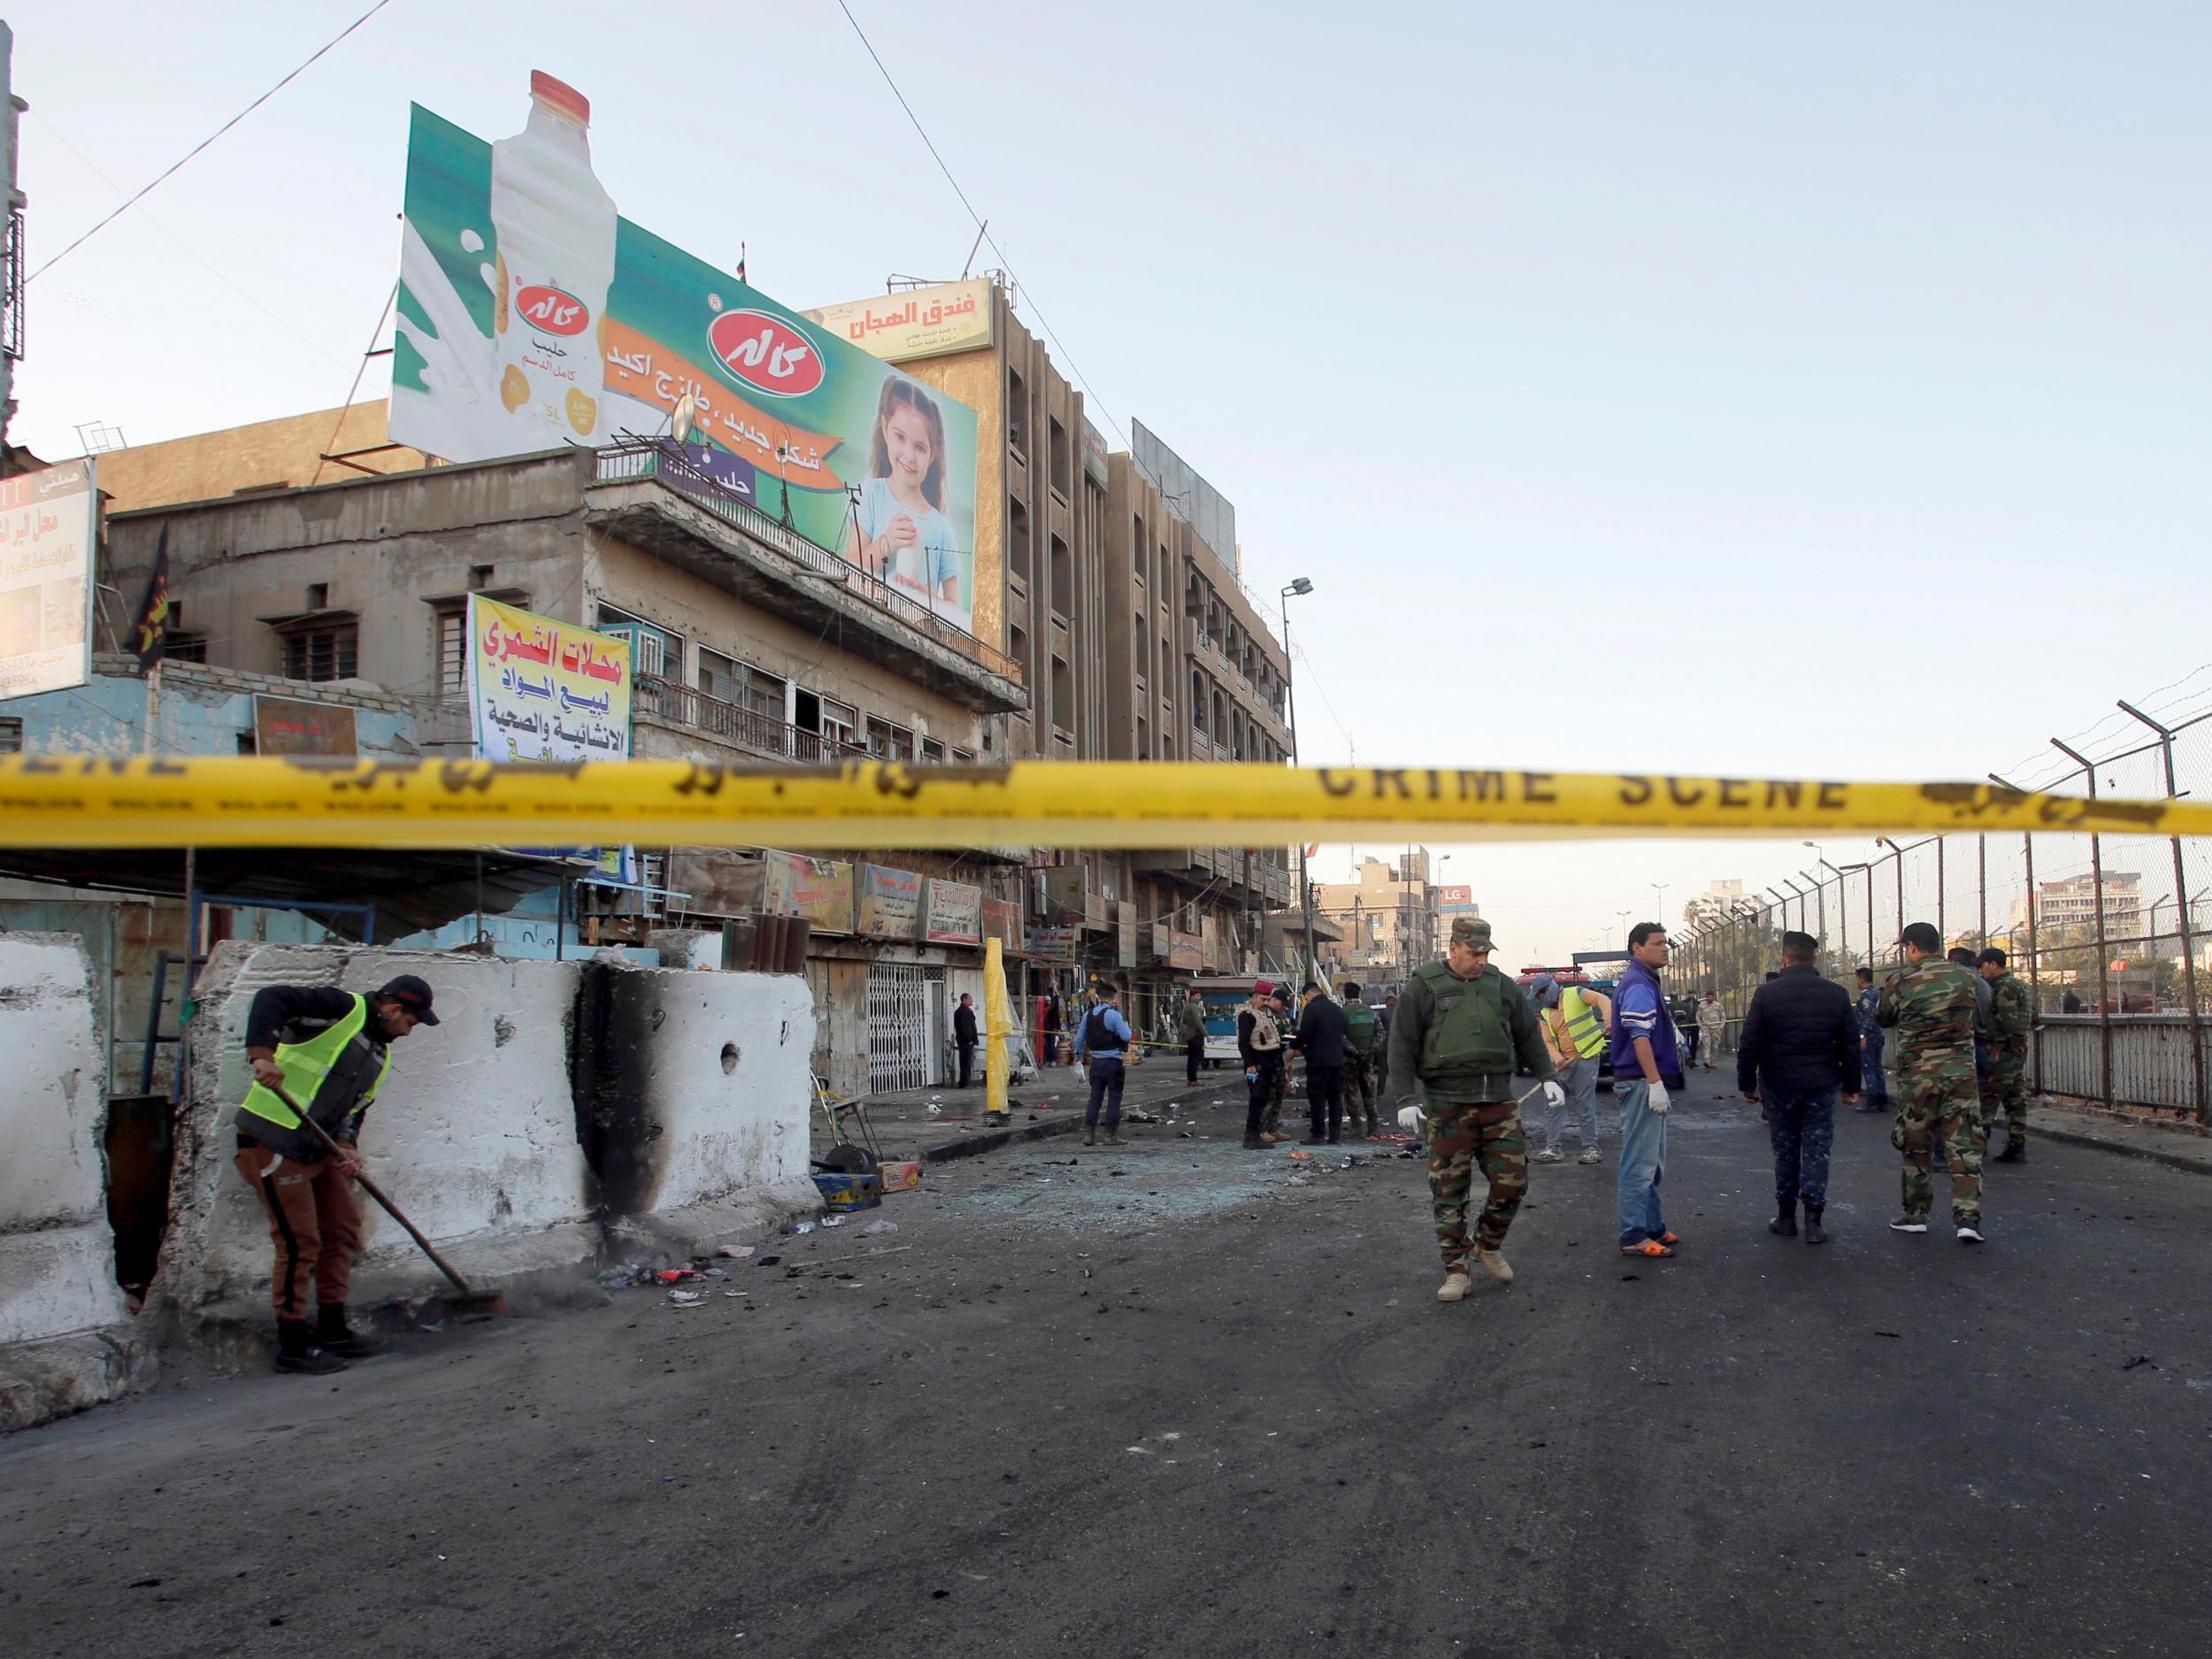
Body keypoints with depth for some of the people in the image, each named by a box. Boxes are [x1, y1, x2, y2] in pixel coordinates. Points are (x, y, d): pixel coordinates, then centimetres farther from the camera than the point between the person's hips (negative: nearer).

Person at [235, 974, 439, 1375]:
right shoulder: (342, 1008, -12)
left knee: (343, 1228, 14)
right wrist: (261, 1054, -36)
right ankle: (293, 1345, 7)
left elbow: (354, 1107, 13)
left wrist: (347, 1146, -7)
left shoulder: (380, 1055, 15)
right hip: (274, 1142, -10)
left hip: (318, 1148, 10)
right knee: (300, 1243, -6)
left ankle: (332, 1329, 26)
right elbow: (271, 999, -23)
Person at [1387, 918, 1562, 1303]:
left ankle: (1489, 1246, 27)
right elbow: (1402, 1045, -2)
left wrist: (1547, 1076, 10)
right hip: (1447, 1104, -3)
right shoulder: (1424, 987, -1)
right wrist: (1406, 1098, -9)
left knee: (1512, 1180, 2)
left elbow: (1529, 1036, 21)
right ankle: (1455, 1268, 10)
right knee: (1449, 1191, 0)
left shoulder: (1501, 985, 12)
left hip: (1499, 1101, 4)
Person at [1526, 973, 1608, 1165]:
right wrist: (1557, 1057, -15)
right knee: (1552, 1104, 5)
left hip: (1586, 1058, -7)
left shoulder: (1576, 994, -6)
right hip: (1563, 1063, 7)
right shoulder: (1545, 1013, 13)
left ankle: (1591, 1147, 9)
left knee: (1584, 1105, -3)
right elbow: (1547, 1041, 5)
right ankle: (1552, 1148, 12)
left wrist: (1608, 1021, -37)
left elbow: (1603, 1000, -18)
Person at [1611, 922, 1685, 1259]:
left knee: (1651, 1163, 17)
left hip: (1647, 1083, 11)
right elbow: (1640, 1038, -23)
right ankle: (1634, 1237, -4)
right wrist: (1656, 1083, -26)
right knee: (1640, 1164, -7)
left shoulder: (1645, 982, 17)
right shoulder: (1638, 985, -15)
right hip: (1642, 1083, -11)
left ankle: (1653, 1227, 25)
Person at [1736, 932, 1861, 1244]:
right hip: (1821, 1088, 1)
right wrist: (1850, 1086, 13)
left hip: (1779, 1086, -1)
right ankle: (1813, 1221, 2)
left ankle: (1786, 1217, 19)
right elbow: (1851, 1045, 4)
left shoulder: (1766, 994, -8)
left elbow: (1749, 1045, -6)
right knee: (1816, 1151, 5)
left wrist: (1747, 1084, 4)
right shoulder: (1837, 995, -1)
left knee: (1785, 1150, 11)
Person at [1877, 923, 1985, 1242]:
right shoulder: (1965, 977, 0)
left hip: (1917, 1075, -1)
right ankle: (1968, 1216, -4)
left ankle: (1916, 1215, 18)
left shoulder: (1902, 981, -7)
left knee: (1915, 1147, 11)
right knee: (1964, 1146, 4)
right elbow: (1974, 1016, 16)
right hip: (1960, 1072, 2)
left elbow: (1882, 1017, 7)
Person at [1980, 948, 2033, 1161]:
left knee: (1988, 1098, -9)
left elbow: (2006, 1022, -22)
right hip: (2020, 1050, 10)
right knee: (2016, 1101, 9)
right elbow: (2031, 1019, 24)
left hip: (2005, 1051, -10)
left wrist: (1996, 1050, -19)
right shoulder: (2019, 985, 20)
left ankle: (1979, 1141, -10)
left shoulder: (2005, 986, -13)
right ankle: (2017, 1147, 11)